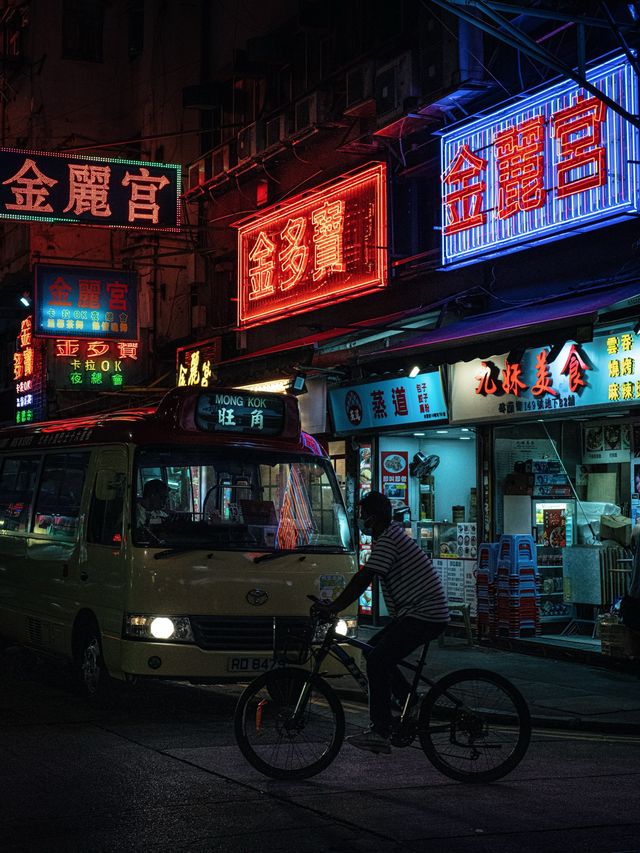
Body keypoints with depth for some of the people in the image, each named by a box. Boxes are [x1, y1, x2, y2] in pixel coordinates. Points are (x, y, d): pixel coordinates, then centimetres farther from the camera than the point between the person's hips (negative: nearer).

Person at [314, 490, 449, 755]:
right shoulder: (392, 533, 17)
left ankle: (380, 734, -16)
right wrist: (335, 604, 16)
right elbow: (364, 579, 20)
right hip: (413, 614, 11)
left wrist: (332, 608, -20)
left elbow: (362, 580, -23)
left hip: (424, 616, -11)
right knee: (374, 651, 16)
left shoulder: (387, 541, -16)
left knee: (378, 661, -16)